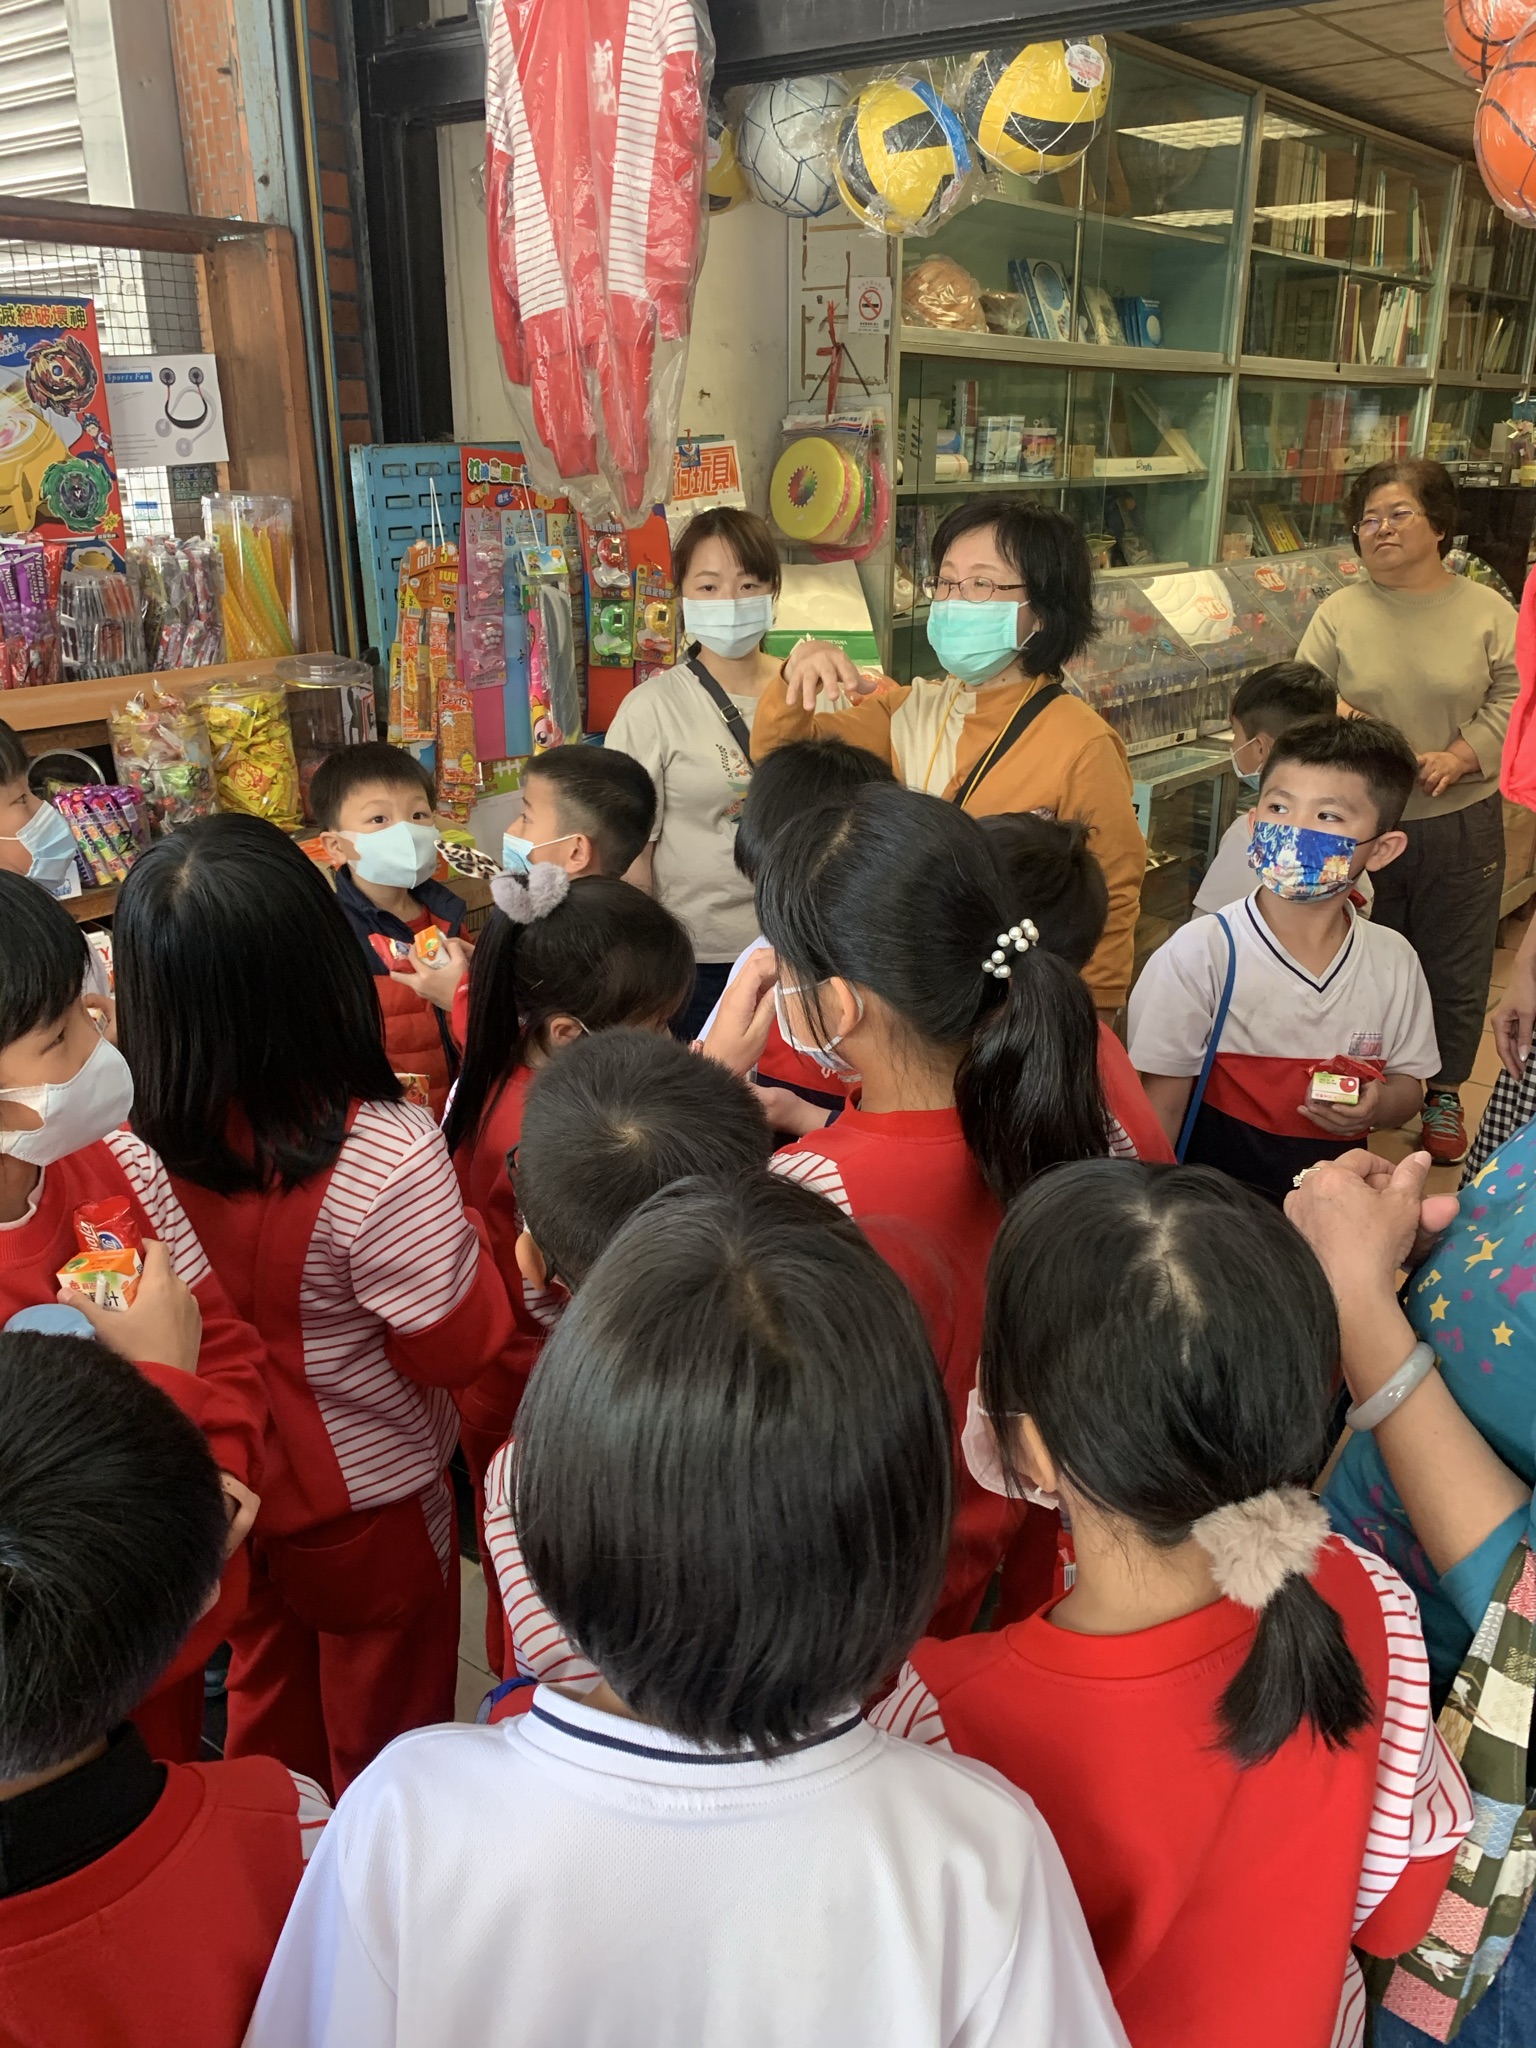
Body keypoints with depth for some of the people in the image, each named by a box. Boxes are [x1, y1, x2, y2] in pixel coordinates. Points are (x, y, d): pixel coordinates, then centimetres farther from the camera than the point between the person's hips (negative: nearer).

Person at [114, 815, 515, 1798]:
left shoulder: (137, 1136, -22)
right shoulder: (385, 1157, -37)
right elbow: (456, 1347, -22)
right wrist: (460, 1233, -8)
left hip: (233, 1491, 5)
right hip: (368, 1507, -5)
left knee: (268, 1713, 32)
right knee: (384, 1730, 23)